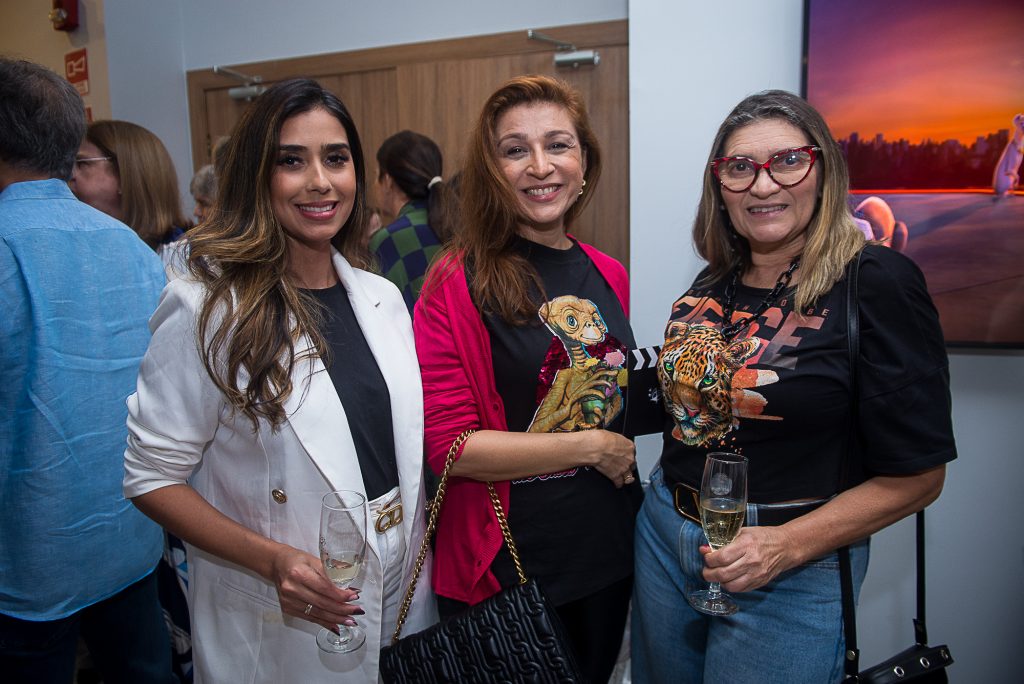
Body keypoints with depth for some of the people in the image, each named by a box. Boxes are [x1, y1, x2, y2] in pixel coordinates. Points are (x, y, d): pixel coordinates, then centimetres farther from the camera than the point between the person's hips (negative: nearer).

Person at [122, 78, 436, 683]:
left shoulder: (382, 298, 0)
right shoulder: (209, 311, -16)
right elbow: (151, 476, -12)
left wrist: (422, 557, 3)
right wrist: (272, 559, -22)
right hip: (276, 627, -5)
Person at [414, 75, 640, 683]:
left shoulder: (608, 275, 3)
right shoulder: (459, 285, -15)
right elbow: (446, 444, -20)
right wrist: (591, 447, -17)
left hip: (609, 548, 6)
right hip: (505, 564, -6)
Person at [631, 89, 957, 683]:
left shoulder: (876, 283, -15)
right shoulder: (713, 284, 3)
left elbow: (916, 474, -14)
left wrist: (789, 544, -21)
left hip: (792, 568, -5)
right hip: (664, 535, 6)